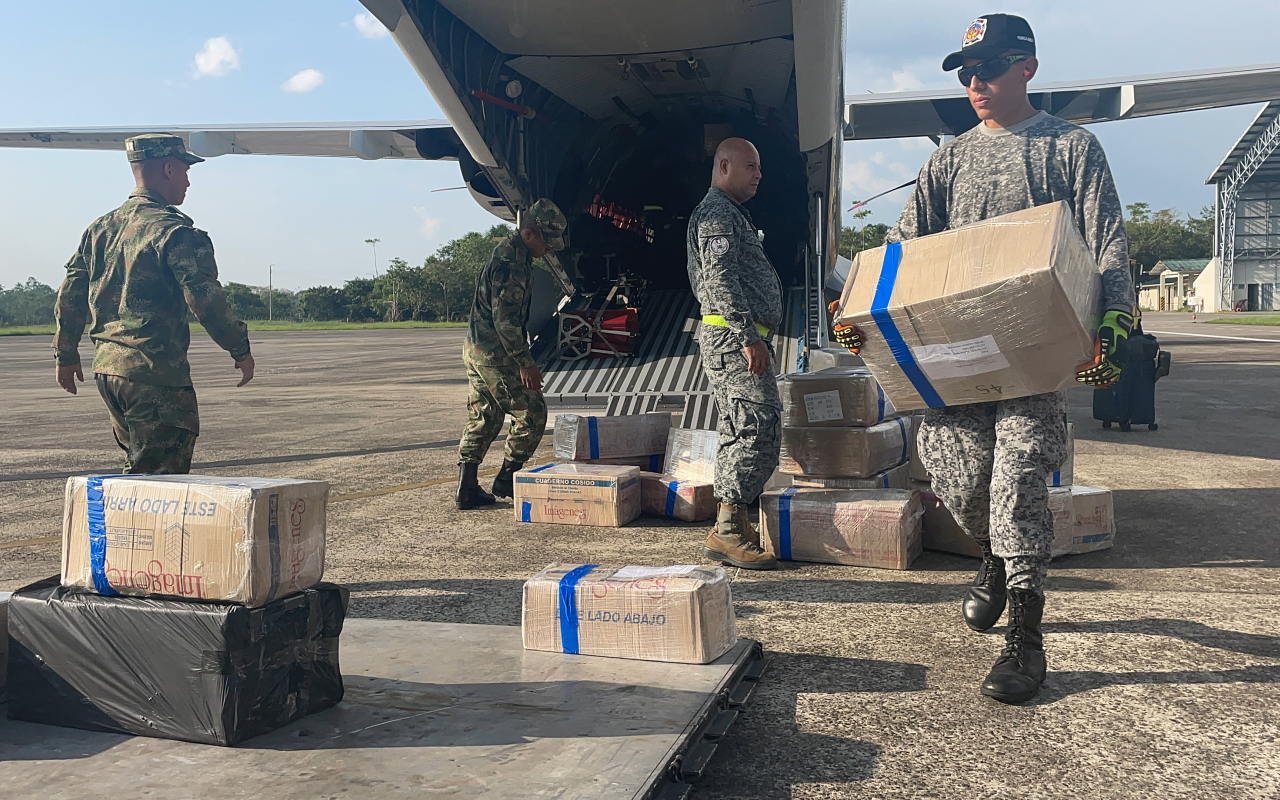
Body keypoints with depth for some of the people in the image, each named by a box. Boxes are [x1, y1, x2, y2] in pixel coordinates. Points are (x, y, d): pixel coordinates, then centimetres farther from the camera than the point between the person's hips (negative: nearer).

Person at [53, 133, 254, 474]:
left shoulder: (101, 228, 12)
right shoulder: (174, 232, -12)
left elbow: (70, 296, 15)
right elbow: (206, 300, -18)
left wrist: (66, 355, 24)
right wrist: (240, 350, -7)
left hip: (105, 368, 9)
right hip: (156, 373, -8)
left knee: (137, 469, 21)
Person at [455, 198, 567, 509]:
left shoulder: (507, 251, 16)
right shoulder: (512, 261, -18)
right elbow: (505, 319, -23)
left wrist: (522, 358, 25)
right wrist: (525, 363, -20)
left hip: (476, 348, 10)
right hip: (495, 353, -10)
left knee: (482, 419, 12)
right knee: (532, 413, -1)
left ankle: (466, 489, 15)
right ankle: (507, 479, 8)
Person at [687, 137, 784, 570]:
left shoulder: (732, 214, 26)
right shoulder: (717, 213, -9)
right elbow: (719, 279, -20)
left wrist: (757, 337, 26)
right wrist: (749, 336, -24)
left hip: (737, 339, 11)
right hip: (733, 337, -11)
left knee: (739, 430, 11)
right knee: (759, 425, -15)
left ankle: (730, 524, 15)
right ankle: (727, 531, -15)